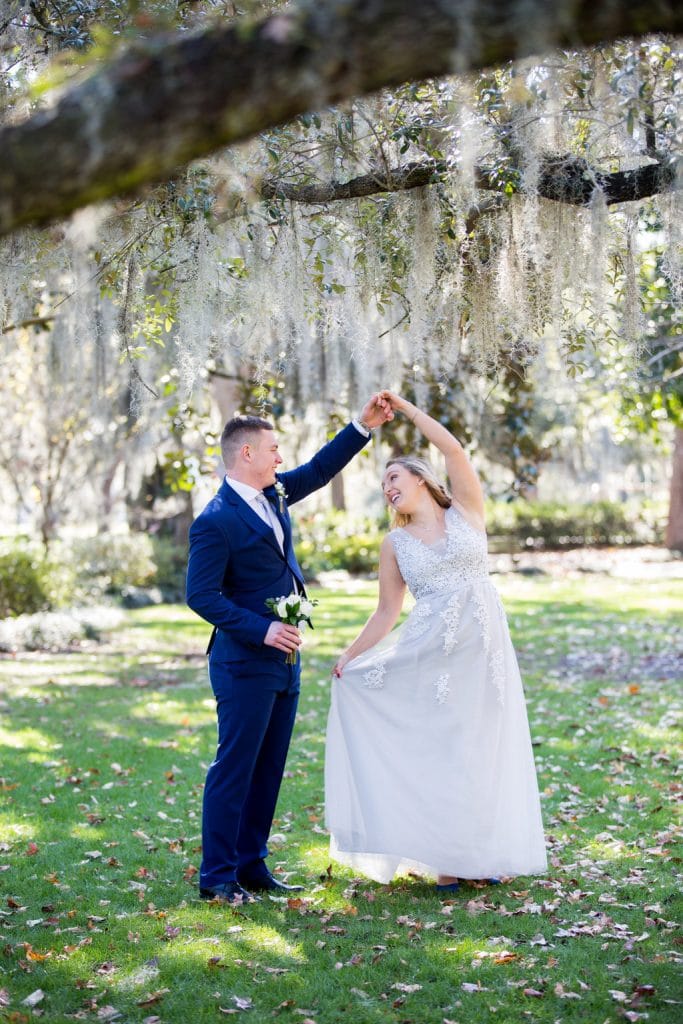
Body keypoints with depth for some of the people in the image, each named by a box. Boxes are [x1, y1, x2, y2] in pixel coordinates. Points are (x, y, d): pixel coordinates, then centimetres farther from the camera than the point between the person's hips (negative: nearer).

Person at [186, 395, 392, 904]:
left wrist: (364, 425, 14)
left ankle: (251, 865, 22)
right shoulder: (216, 521, -16)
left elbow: (320, 469, 22)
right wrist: (262, 630, -21)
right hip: (245, 664, -9)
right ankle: (217, 876, 7)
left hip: (284, 658, 9)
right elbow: (202, 595, -18)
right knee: (235, 767, -2)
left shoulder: (273, 493, 9)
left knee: (269, 767, 12)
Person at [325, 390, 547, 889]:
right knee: (438, 748, 0)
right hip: (429, 653, 1)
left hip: (483, 645, 0)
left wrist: (406, 407, -1)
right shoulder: (395, 544, 10)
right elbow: (387, 613, 8)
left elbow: (454, 449, -6)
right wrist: (349, 657, -1)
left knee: (483, 746, 4)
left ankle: (484, 854, 14)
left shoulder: (466, 511, 6)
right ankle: (446, 857, 8)